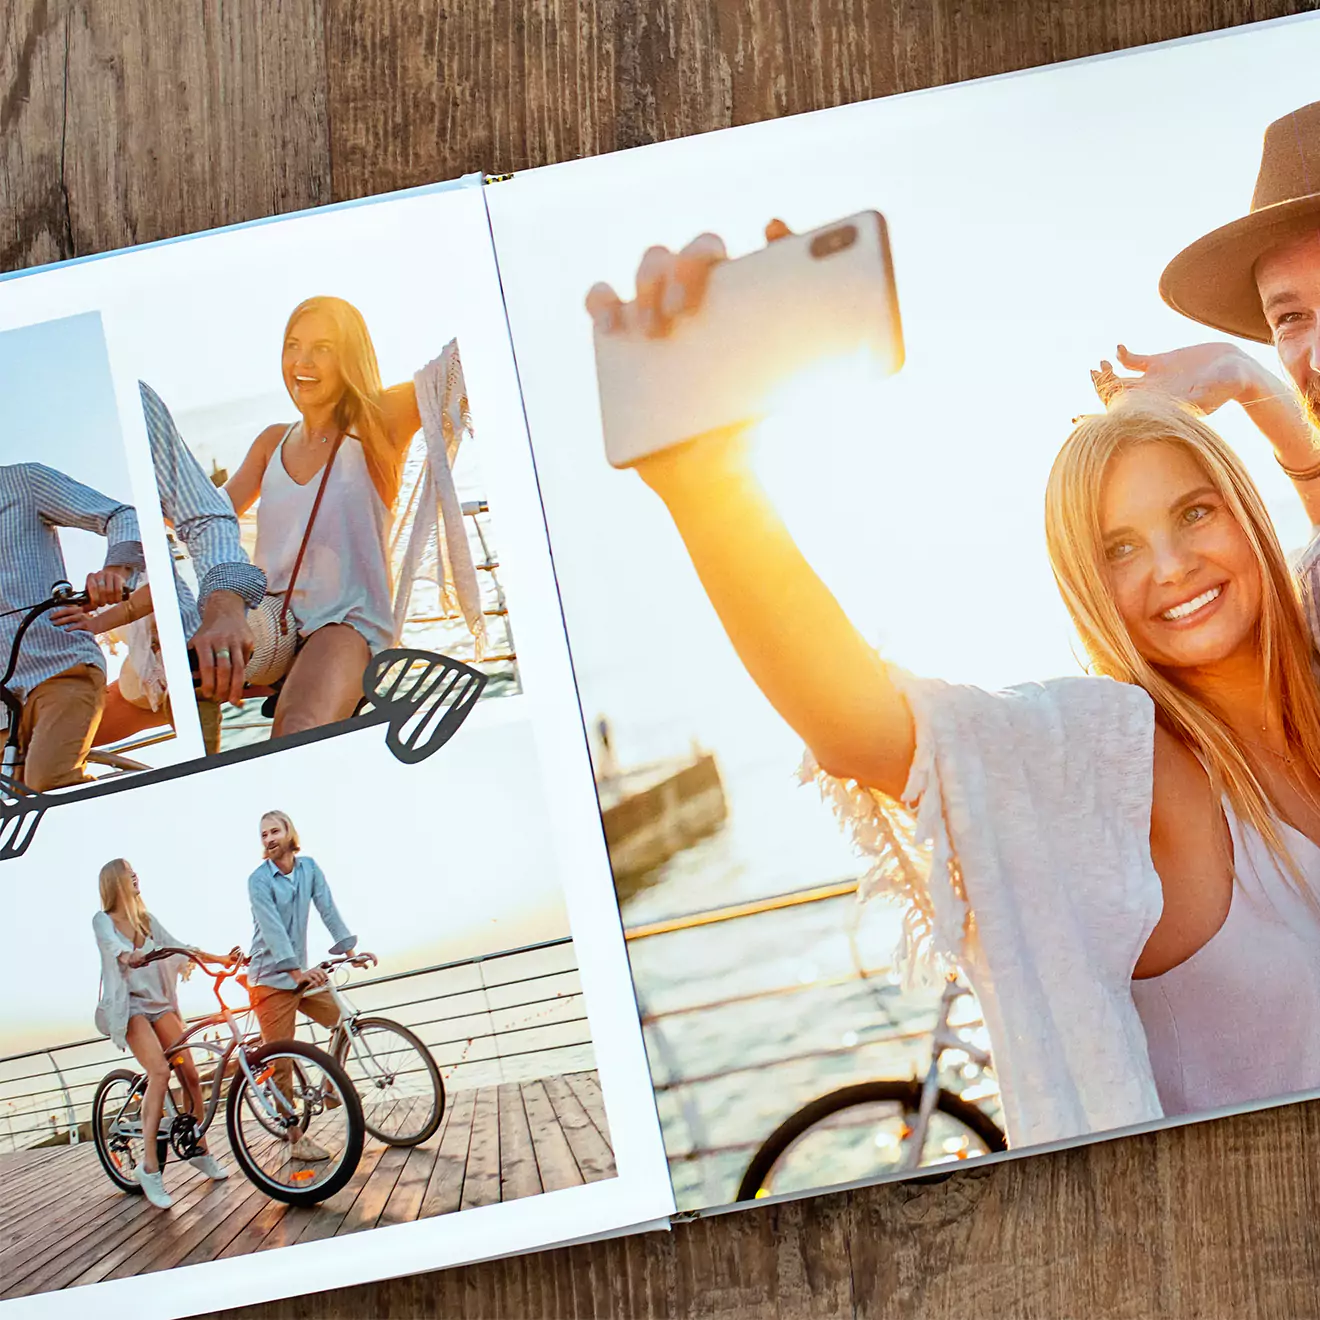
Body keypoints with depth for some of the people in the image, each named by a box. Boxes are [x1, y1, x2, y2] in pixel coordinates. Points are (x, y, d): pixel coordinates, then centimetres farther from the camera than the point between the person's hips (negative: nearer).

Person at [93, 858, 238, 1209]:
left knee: (190, 1073, -4)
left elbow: (176, 948, 15)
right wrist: (129, 958, -46)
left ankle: (200, 1150, 14)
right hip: (128, 1005, -6)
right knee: (160, 1070, -25)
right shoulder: (104, 920, -2)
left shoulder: (146, 919, 16)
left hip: (158, 1002, 6)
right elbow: (113, 947, -23)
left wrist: (221, 959, 6)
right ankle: (149, 1167, -22)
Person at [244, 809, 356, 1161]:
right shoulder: (259, 880, -13)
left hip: (300, 973, 6)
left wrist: (349, 948, -10)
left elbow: (327, 908, -1)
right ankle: (296, 1139, 1)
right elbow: (272, 929, -23)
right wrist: (296, 972, -32)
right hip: (271, 978, -6)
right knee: (281, 1062, -5)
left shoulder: (309, 868, 3)